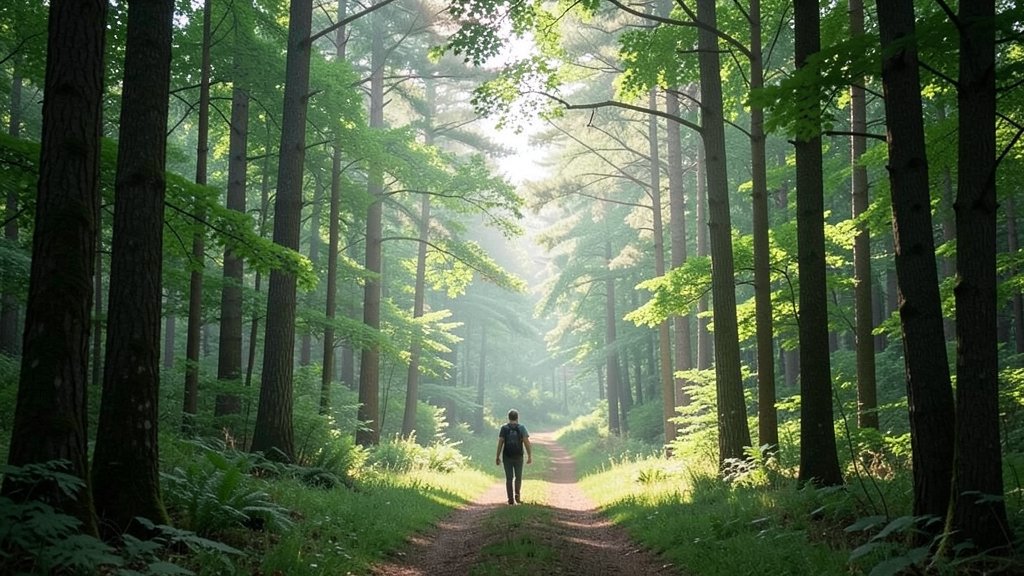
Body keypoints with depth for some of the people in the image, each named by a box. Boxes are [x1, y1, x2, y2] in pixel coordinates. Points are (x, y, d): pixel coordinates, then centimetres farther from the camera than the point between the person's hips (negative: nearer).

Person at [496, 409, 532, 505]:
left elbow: (500, 443, -6)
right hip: (518, 456, 0)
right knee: (518, 477, 15)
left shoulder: (504, 428, -1)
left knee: (509, 478, 7)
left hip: (507, 456, 0)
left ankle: (511, 499, 5)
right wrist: (530, 456, -4)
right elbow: (526, 442, -8)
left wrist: (497, 457, -2)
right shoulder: (521, 428, -2)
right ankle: (517, 495, -3)